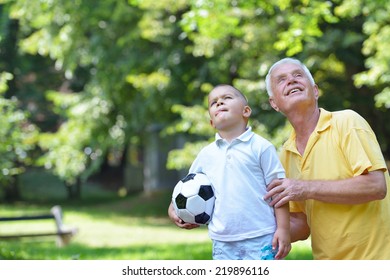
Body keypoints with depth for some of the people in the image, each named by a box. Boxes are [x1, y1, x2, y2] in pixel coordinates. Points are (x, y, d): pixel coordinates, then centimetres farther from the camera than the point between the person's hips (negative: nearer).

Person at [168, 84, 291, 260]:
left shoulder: (261, 147, -2)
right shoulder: (206, 154, 10)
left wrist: (283, 229, -10)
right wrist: (173, 209, 7)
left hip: (261, 239, -4)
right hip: (222, 243, 4)